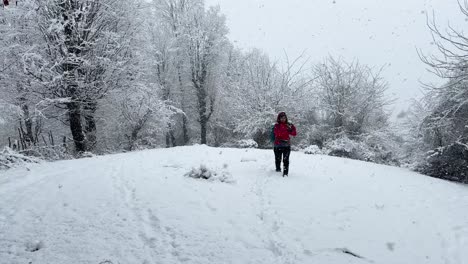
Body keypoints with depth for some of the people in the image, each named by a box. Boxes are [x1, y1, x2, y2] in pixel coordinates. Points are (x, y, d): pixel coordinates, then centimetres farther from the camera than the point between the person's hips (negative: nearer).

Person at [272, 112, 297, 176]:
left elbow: (294, 134, 5)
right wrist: (286, 130, -17)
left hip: (287, 145, 1)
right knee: (278, 159, 8)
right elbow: (277, 133, -15)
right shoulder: (276, 125, 2)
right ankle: (278, 170, 28)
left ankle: (285, 173, -7)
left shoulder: (288, 125, 10)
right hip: (278, 145, -1)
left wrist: (292, 128, -13)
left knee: (286, 160, -6)